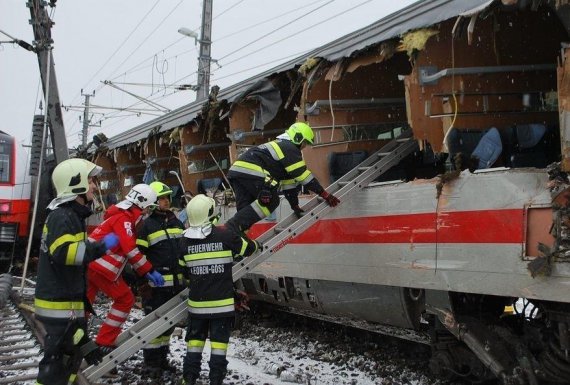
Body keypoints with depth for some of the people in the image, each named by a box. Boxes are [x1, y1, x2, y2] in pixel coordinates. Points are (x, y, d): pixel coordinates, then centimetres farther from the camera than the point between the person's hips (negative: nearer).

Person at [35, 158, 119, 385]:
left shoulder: (72, 215, 18)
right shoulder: (61, 216, -15)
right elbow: (63, 252, -31)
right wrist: (101, 246, -24)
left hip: (68, 302, 11)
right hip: (60, 305, -11)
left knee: (71, 356, 17)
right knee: (56, 362, -9)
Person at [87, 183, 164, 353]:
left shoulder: (124, 216, 20)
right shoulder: (124, 218, -11)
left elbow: (130, 251, 17)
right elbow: (131, 250, -21)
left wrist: (144, 272, 9)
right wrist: (150, 270, -19)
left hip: (90, 264, 10)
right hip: (102, 267, -10)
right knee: (125, 300, 3)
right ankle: (104, 343, 6)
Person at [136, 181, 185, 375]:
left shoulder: (176, 222, 13)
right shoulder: (146, 225, -8)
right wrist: (143, 282, -13)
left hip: (176, 282, 7)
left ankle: (162, 358, 27)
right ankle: (151, 361, 11)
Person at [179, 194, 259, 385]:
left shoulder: (184, 240, -3)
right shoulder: (224, 234, -12)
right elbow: (248, 248, 1)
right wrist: (255, 244, 24)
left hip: (197, 301, 3)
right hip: (221, 300, -3)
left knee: (195, 339, 15)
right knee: (219, 341, 5)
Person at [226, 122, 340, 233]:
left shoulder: (280, 145, 34)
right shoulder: (291, 149, 3)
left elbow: (288, 180, 32)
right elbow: (303, 176, -2)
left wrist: (295, 206, 30)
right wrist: (325, 194, 2)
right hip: (251, 171, -10)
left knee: (245, 211, 9)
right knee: (271, 202, -7)